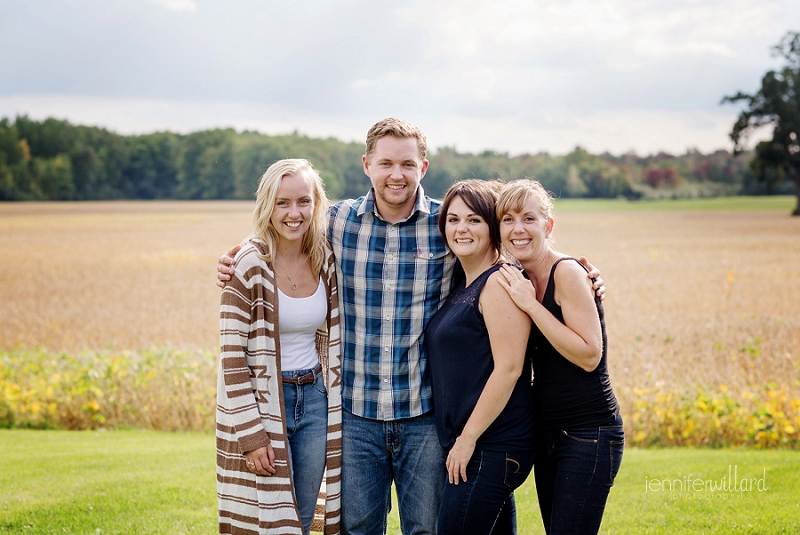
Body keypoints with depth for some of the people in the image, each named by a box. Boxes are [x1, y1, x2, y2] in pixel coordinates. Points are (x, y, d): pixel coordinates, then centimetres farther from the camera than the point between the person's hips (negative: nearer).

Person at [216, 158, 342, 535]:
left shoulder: (326, 261, 1)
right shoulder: (249, 266, -14)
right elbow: (232, 355, -14)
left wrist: (336, 411, 9)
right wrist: (251, 434, -17)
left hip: (314, 400, 5)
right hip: (261, 403, -5)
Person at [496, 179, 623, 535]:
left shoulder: (568, 272, -14)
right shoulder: (520, 282, 9)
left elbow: (589, 355, -20)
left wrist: (531, 305, -19)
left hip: (589, 435, -8)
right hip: (548, 434, 8)